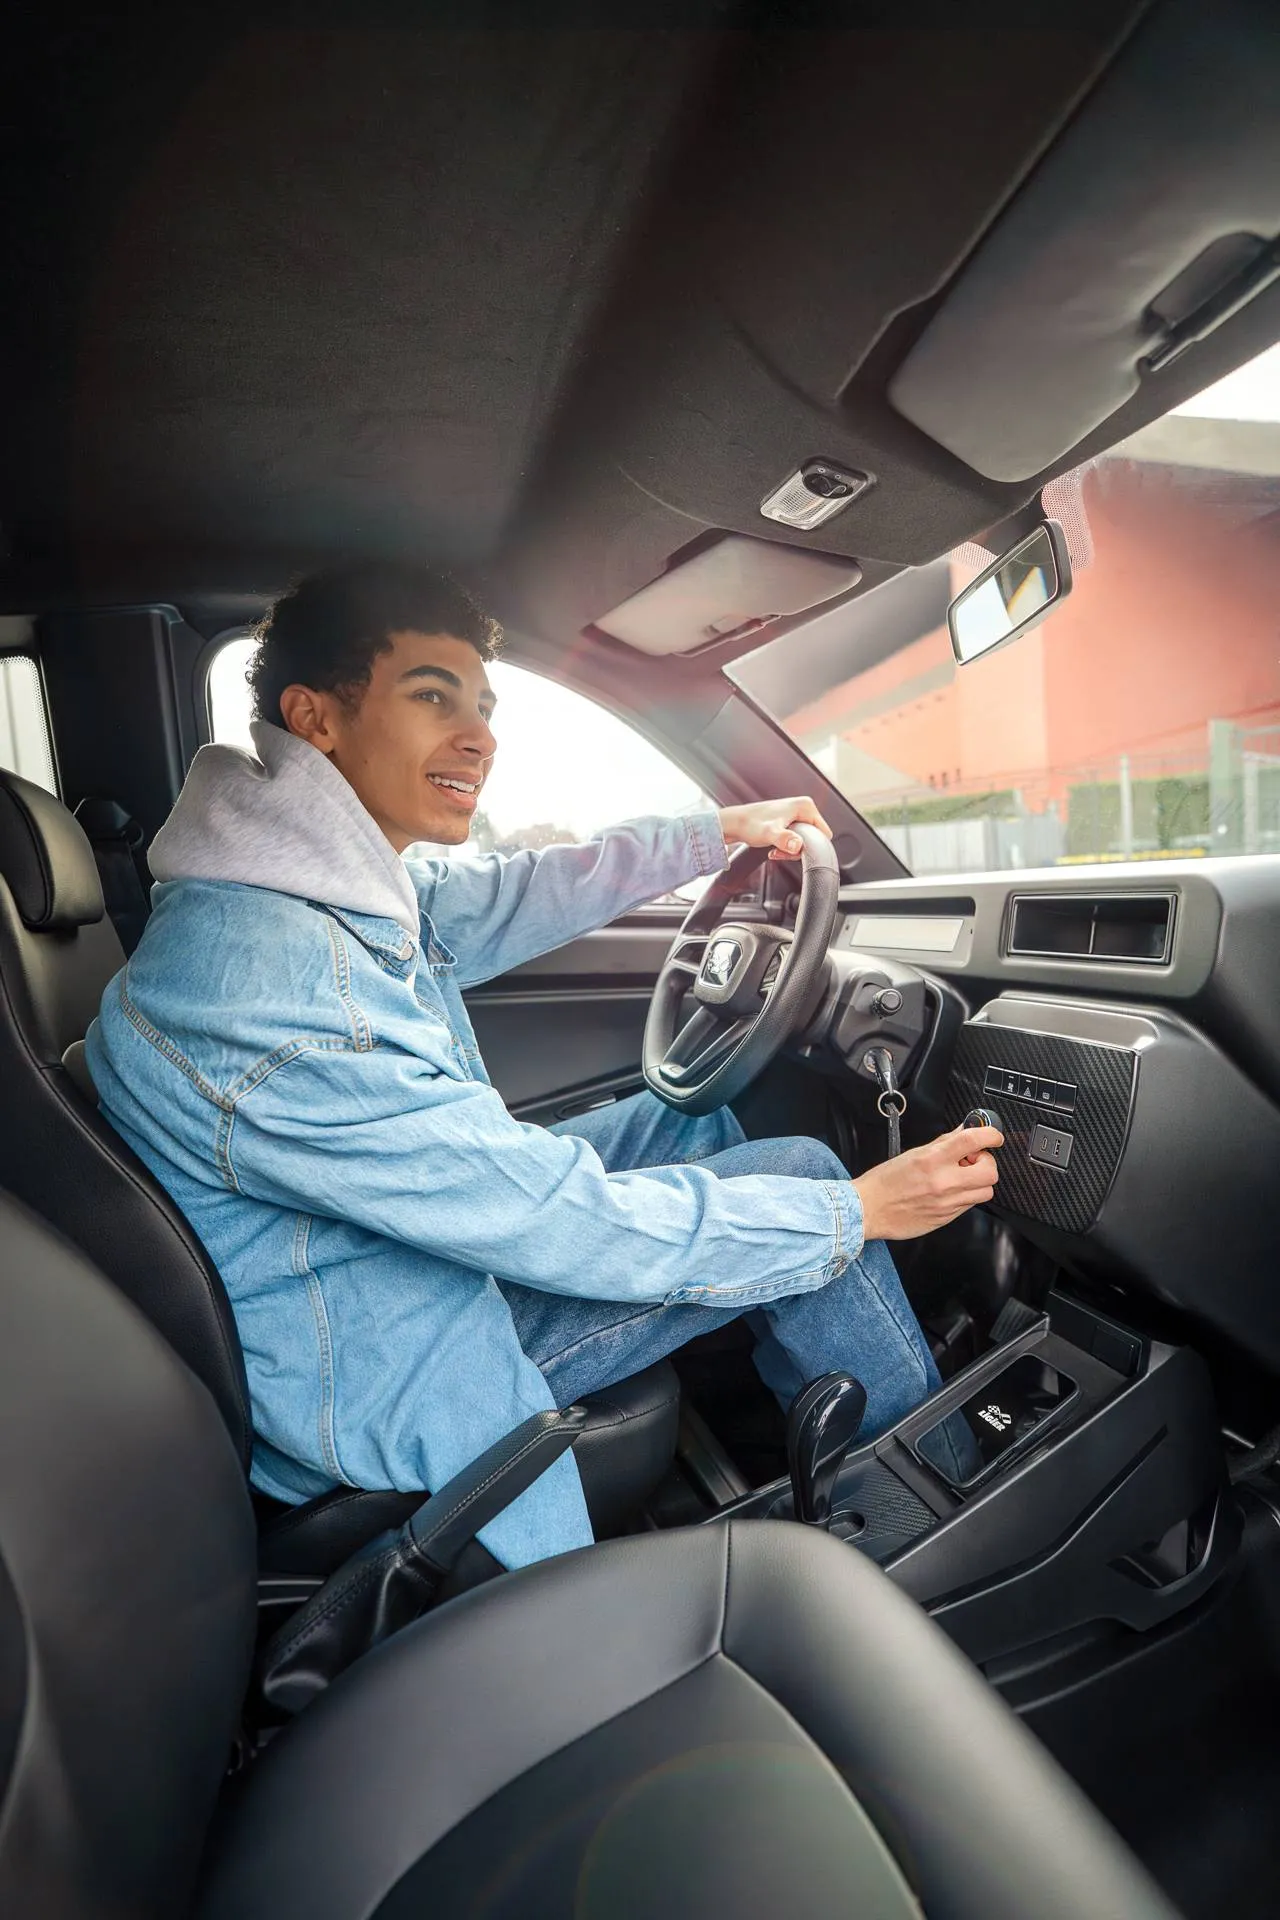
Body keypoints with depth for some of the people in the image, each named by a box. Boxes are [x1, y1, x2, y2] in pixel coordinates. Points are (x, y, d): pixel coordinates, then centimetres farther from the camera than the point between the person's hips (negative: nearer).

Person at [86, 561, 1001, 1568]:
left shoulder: (358, 885, -6)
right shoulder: (263, 990, -34)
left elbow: (520, 895, 10)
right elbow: (564, 1222, -31)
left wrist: (719, 830, 13)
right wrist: (858, 1211, -22)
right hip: (386, 1381, -9)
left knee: (693, 1116, 15)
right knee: (800, 1171, -11)